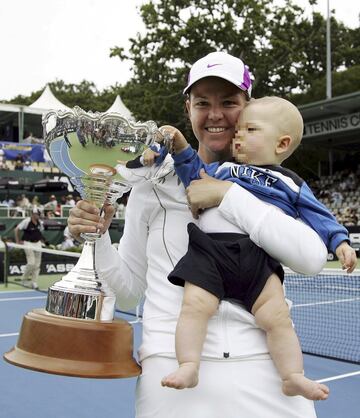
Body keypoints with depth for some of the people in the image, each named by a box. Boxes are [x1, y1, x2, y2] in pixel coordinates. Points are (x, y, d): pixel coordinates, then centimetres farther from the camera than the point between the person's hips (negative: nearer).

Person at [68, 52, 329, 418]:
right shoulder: (153, 184, 2)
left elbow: (312, 258, -16)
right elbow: (129, 293, 7)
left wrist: (228, 195, -17)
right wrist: (98, 238, -10)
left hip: (263, 370, 1)